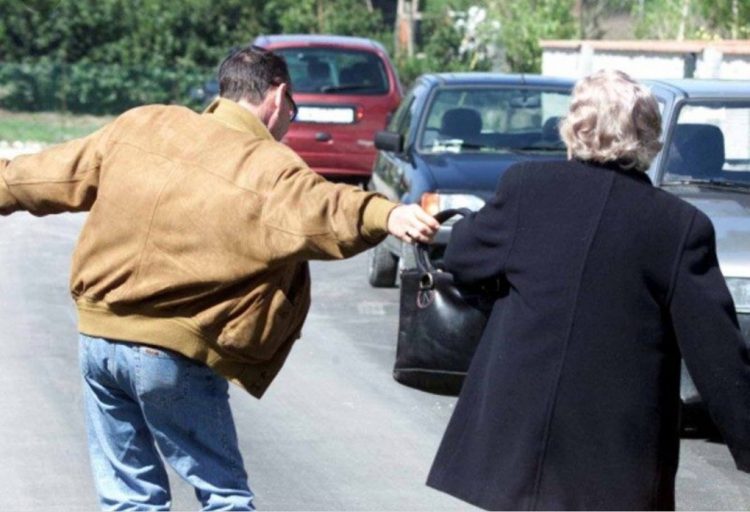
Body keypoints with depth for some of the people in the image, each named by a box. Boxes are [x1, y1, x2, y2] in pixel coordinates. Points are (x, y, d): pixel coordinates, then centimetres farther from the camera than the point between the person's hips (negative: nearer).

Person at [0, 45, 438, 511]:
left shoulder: (140, 126, 8)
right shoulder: (268, 167, -9)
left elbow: (52, 175, 20)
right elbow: (319, 209, -31)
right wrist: (385, 216, -47)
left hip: (98, 335, 5)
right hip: (174, 354, -5)